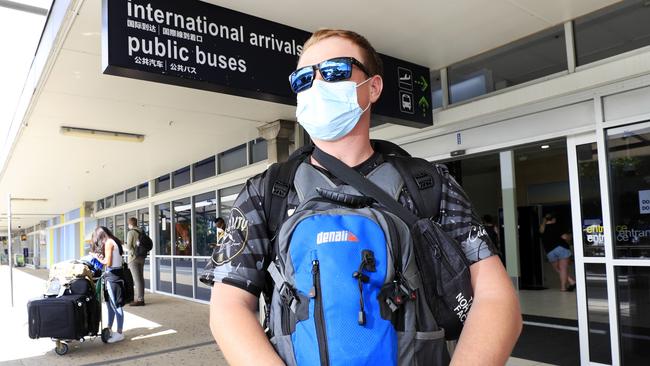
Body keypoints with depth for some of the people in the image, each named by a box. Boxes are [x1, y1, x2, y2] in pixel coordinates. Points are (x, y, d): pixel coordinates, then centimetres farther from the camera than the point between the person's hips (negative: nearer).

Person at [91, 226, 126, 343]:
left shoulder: (108, 243, -12)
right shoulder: (115, 241, 14)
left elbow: (108, 262, -16)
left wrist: (97, 257, 1)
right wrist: (99, 256, 12)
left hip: (112, 275, -9)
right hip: (116, 273, 9)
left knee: (116, 305, -3)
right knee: (110, 304, 18)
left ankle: (119, 333, 3)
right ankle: (109, 330, 30)